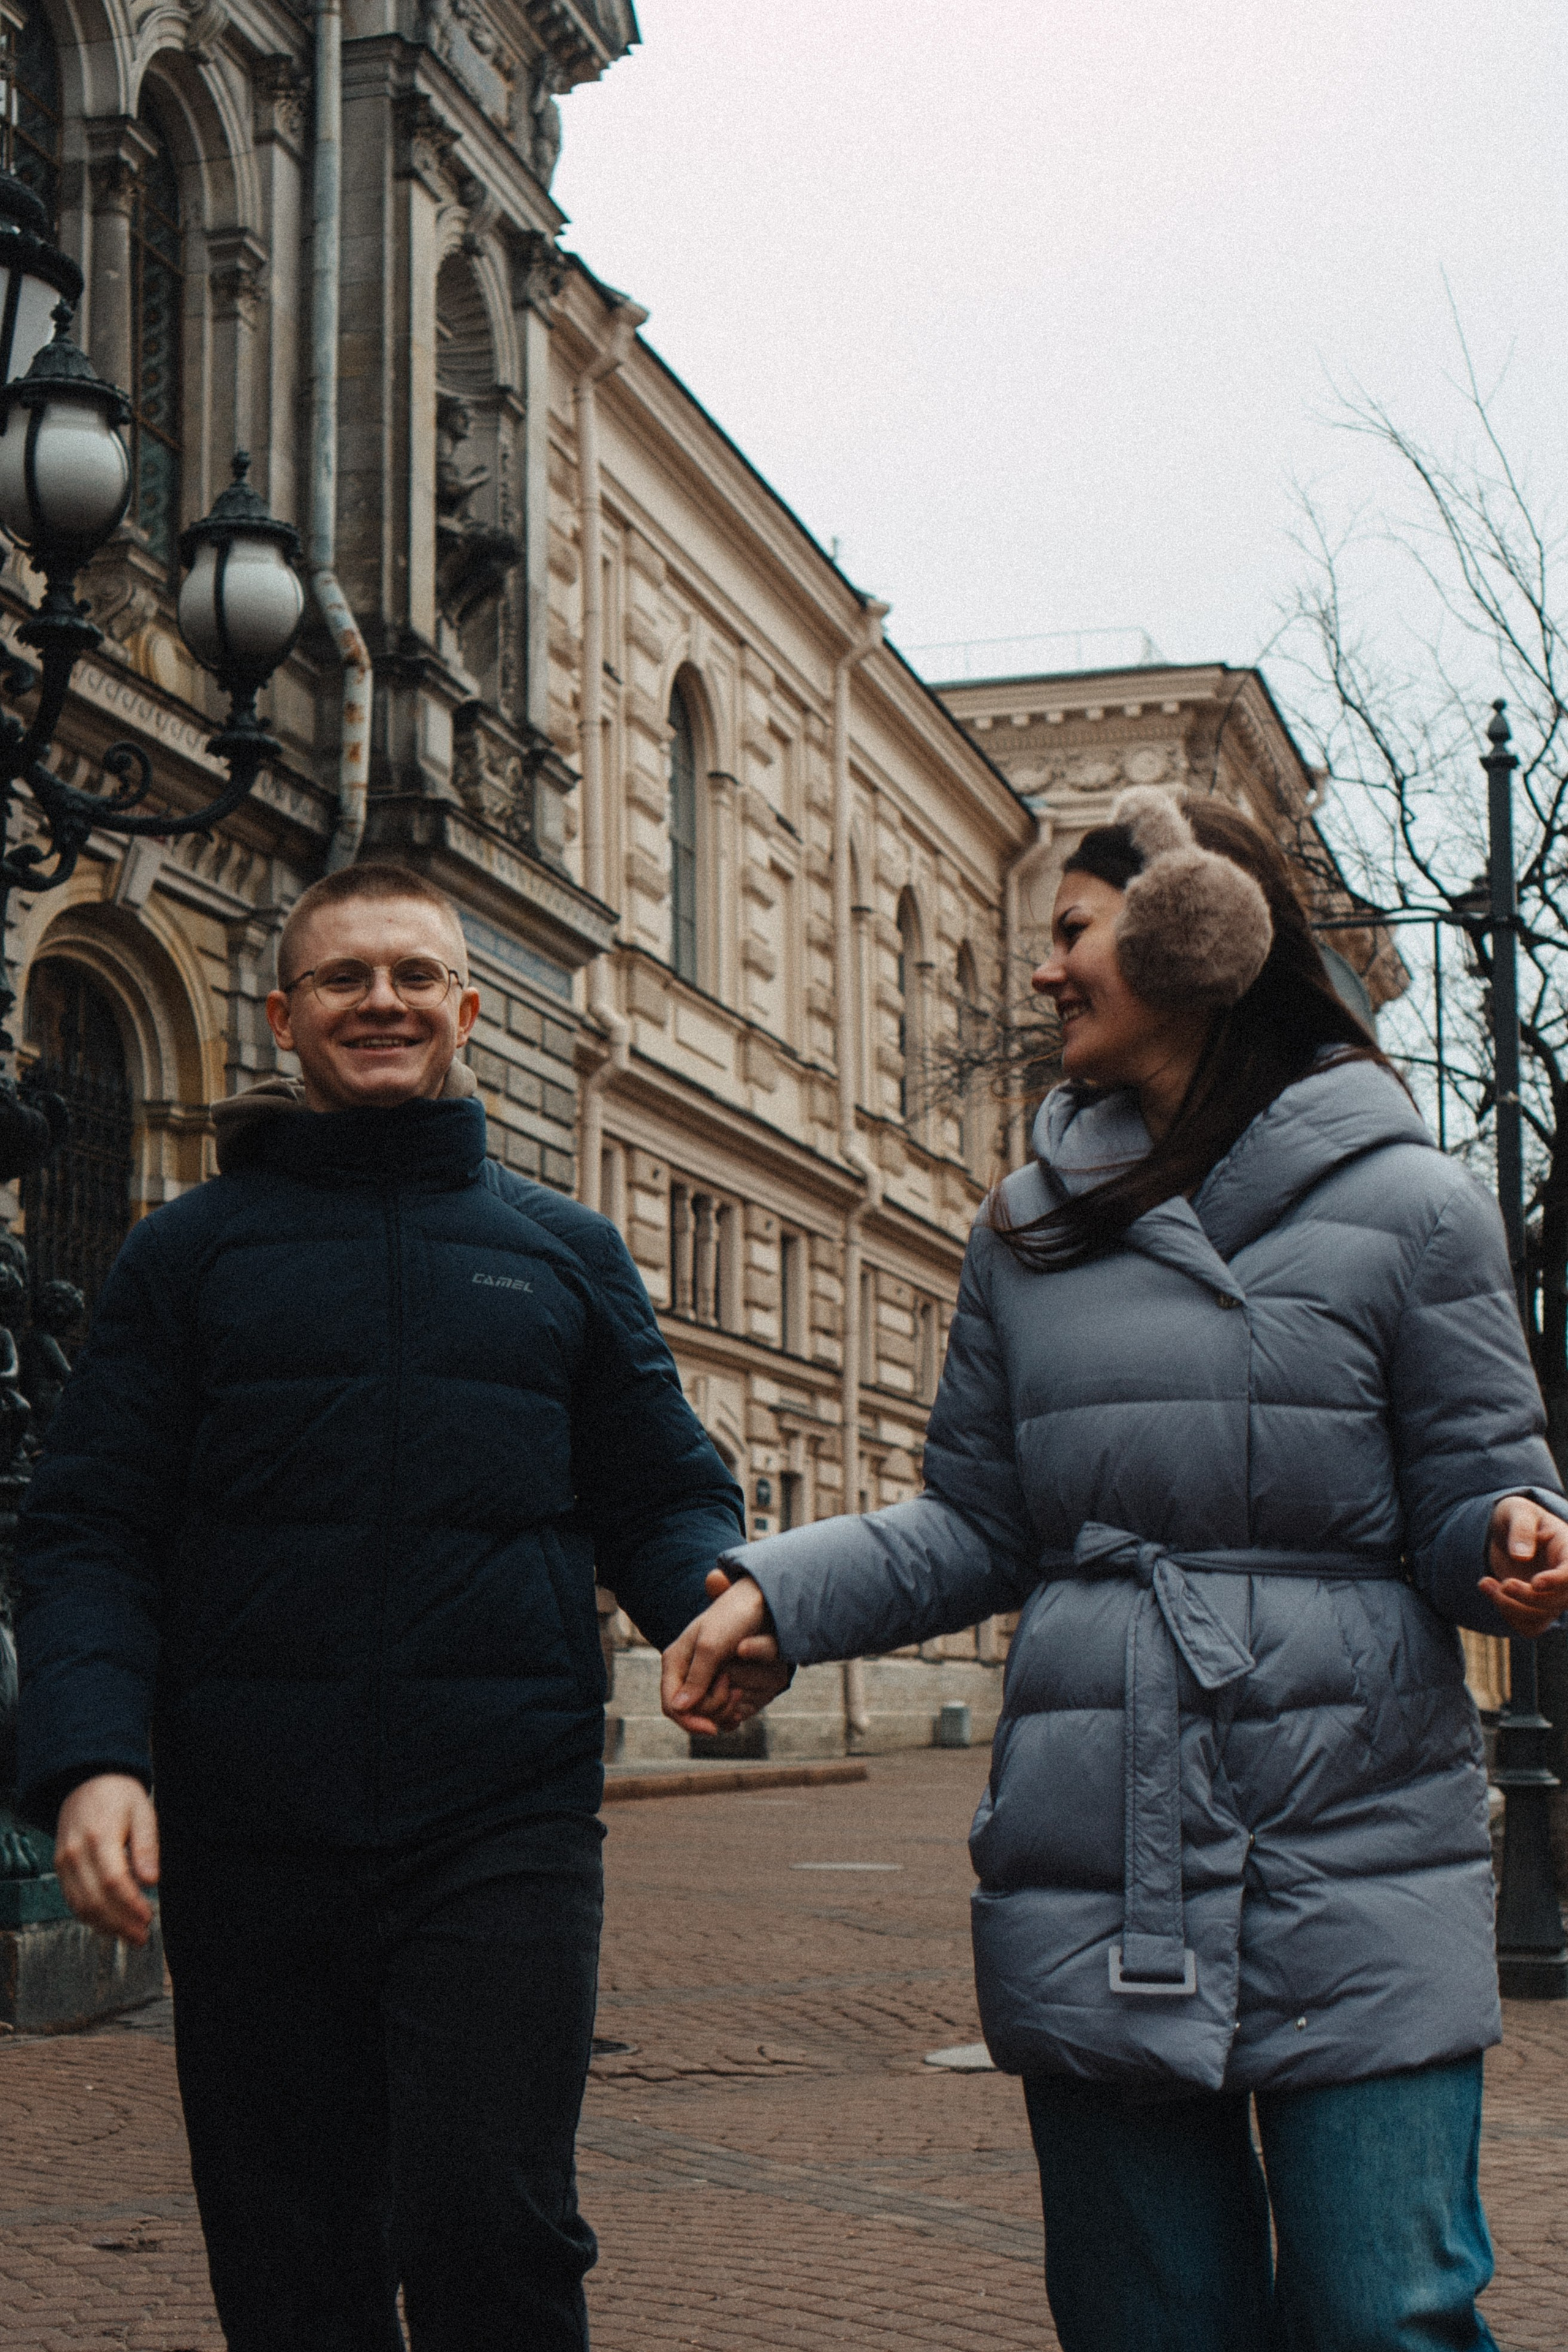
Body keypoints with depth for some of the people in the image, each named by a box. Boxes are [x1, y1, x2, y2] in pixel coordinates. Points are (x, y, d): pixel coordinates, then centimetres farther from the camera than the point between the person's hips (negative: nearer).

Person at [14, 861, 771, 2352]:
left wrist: (723, 1604, -9)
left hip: (503, 1822, 0)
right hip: (252, 1831, 1)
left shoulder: (567, 1254, 14)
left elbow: (661, 1498, 14)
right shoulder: (188, 1253, 10)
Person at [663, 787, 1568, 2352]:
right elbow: (976, 1528, 12)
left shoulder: (1404, 1205, 0)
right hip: (1094, 1876, 4)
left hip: (1356, 1871, -3)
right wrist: (773, 1593, -1)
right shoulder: (1030, 1229, 12)